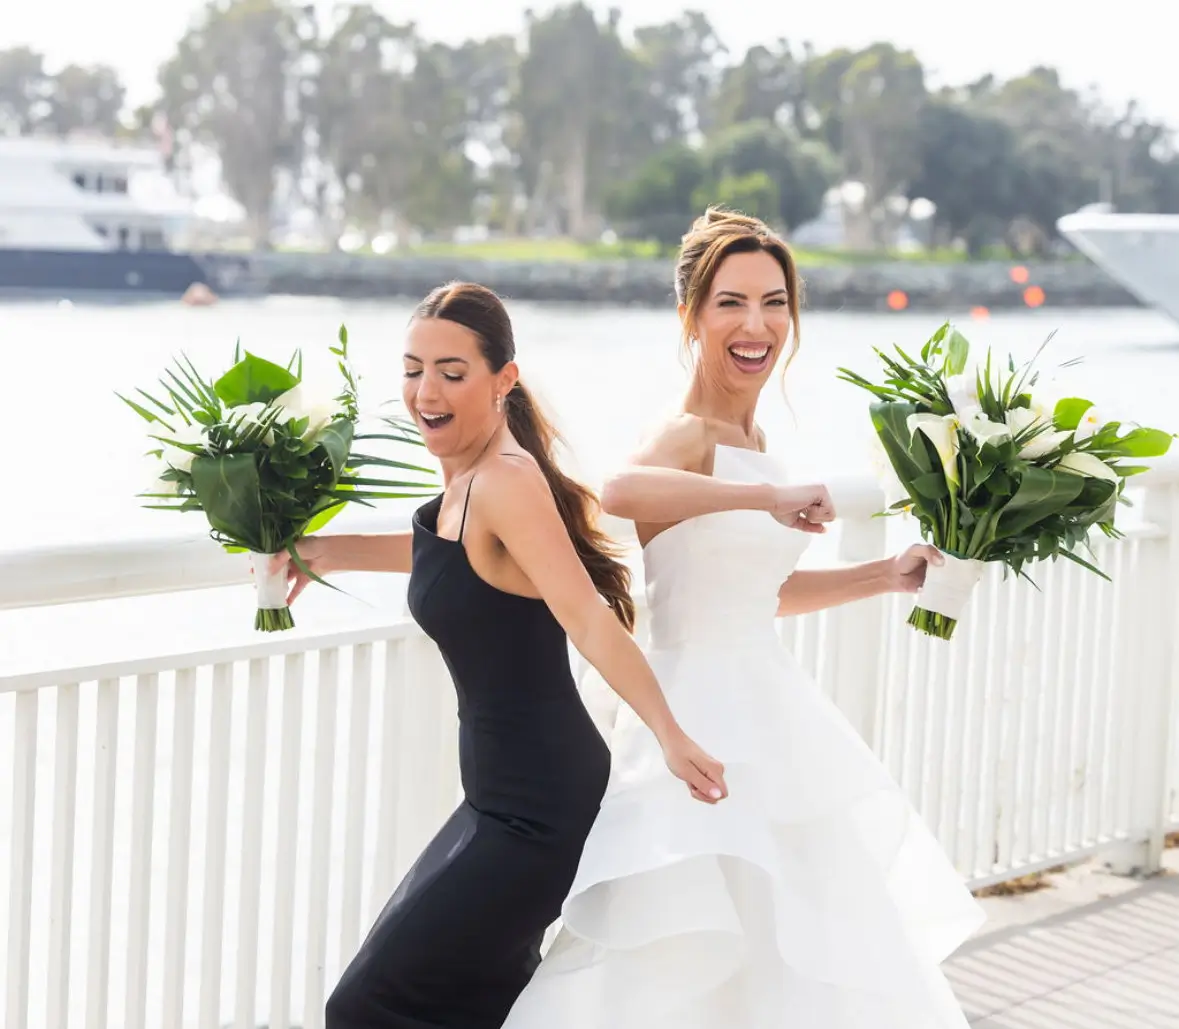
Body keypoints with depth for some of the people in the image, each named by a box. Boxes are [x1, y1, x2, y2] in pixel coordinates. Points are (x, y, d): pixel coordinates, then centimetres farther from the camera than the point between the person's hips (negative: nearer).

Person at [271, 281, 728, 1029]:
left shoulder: (508, 479, -19)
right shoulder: (463, 477, 7)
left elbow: (588, 619, -29)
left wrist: (670, 736, -39)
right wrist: (321, 553, 26)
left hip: (538, 809, -10)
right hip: (504, 797, 10)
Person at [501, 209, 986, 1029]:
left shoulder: (748, 440, 11)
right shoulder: (687, 437, -15)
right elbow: (621, 492, -40)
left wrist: (886, 575, 21)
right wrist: (769, 495, -43)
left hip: (769, 713, 9)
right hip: (708, 722, -9)